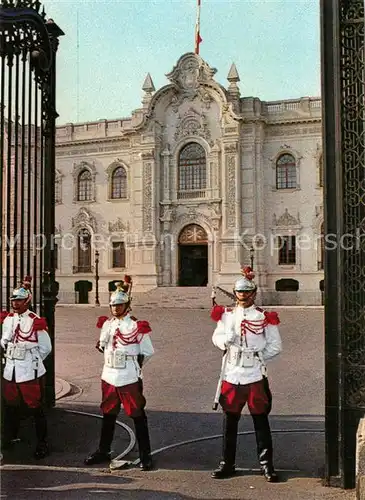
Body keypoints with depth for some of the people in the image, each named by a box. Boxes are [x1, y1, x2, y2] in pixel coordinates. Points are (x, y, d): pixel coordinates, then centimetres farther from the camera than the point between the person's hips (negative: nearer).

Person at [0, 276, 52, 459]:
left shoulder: (36, 322, -11)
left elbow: (46, 348, -5)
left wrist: (31, 361, 2)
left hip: (30, 373, -6)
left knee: (36, 408, 2)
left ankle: (42, 444, 13)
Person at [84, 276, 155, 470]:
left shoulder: (137, 326, -8)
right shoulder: (107, 324, 7)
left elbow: (147, 352, -3)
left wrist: (133, 366, 3)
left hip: (130, 378, -5)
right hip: (109, 376, 5)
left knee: (138, 415, 1)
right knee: (108, 414, 16)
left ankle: (145, 455, 10)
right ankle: (103, 451, 30)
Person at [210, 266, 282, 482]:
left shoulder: (265, 317, -2)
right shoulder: (226, 314, 7)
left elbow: (275, 346, 0)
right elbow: (216, 337, 11)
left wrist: (257, 357, -8)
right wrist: (225, 339, -11)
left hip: (255, 376, -3)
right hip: (231, 375, 3)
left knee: (261, 421, 4)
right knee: (229, 421, 10)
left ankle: (266, 464, 16)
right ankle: (227, 463, 23)